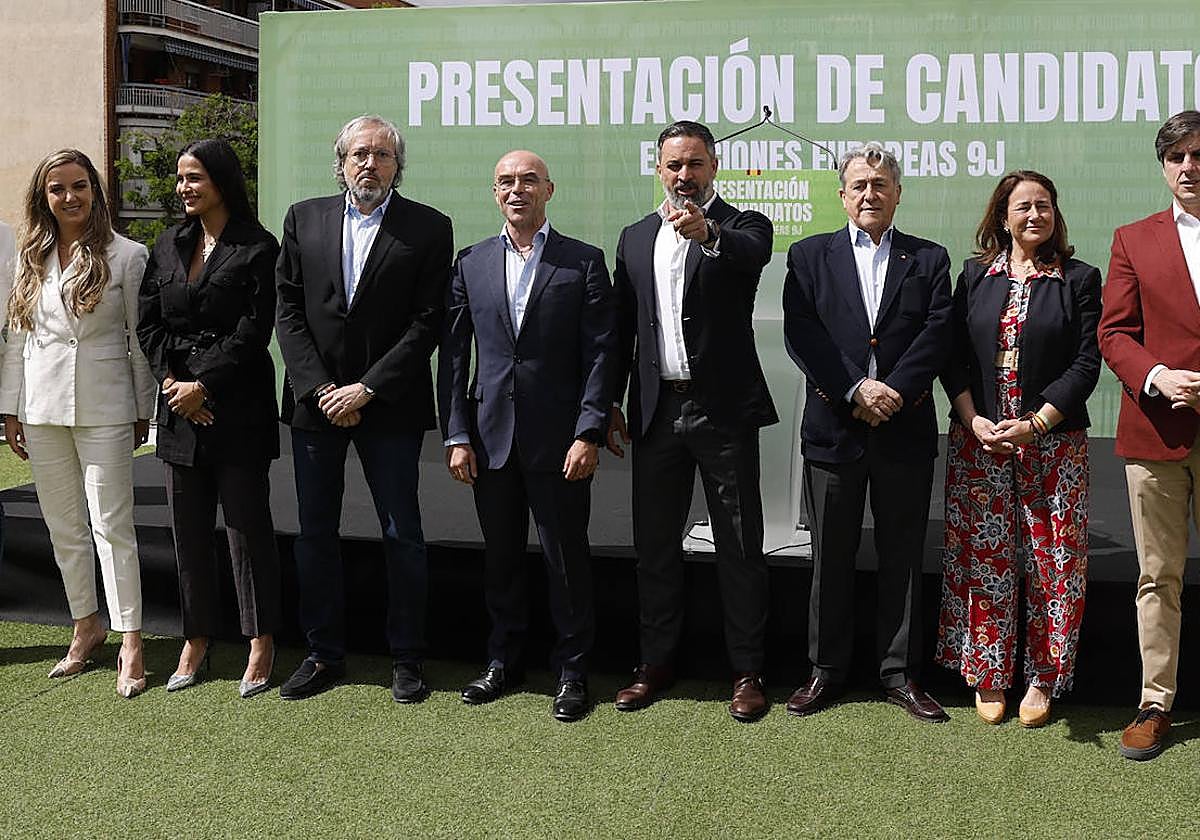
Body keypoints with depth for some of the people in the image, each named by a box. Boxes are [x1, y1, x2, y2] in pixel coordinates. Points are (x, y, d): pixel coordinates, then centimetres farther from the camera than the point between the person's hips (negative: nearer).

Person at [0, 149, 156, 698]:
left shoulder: (126, 256, -3)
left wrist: (142, 411, -1)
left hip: (103, 409, -4)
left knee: (112, 525, -6)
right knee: (64, 527, 11)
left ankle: (130, 641, 0)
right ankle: (87, 626, 24)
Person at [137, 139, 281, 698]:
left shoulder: (257, 249, -5)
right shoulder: (168, 247, 14)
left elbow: (253, 332, -11)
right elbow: (148, 323, 9)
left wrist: (203, 386, -13)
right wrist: (171, 380, -6)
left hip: (237, 407, -5)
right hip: (179, 405, 6)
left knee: (247, 525, 1)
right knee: (188, 528, 10)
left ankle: (261, 642, 12)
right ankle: (197, 638, 21)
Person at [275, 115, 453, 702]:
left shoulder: (428, 229, -2)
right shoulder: (303, 219, 7)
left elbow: (427, 322, -7)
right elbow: (288, 310, 3)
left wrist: (367, 388, -13)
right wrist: (319, 388, -8)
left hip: (389, 405, -3)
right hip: (316, 402, 3)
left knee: (402, 536, 3)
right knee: (315, 533, 10)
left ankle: (406, 659, 15)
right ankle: (324, 654, 23)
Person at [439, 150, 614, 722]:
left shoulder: (583, 262, 1)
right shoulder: (471, 264, 9)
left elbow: (600, 353, -4)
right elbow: (452, 353, 8)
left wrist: (589, 434, -12)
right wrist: (455, 435, 1)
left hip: (558, 438, -3)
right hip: (490, 437, 3)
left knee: (566, 557, 4)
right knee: (500, 556, 13)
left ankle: (572, 670, 18)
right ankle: (503, 659, 28)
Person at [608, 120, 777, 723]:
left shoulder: (742, 227, 0)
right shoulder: (636, 238, 13)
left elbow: (753, 254, -25)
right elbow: (622, 327, 14)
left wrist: (709, 233, -46)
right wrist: (611, 403, 9)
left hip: (724, 408, -4)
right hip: (657, 411, 4)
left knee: (740, 547, 2)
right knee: (654, 543, 11)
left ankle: (746, 672, 13)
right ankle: (656, 662, 25)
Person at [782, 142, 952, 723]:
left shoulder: (929, 260, 9)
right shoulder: (809, 256, 7)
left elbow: (936, 336, -3)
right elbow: (800, 334, -5)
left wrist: (892, 392, -15)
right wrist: (856, 390, -15)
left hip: (905, 431, 1)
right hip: (833, 428, 0)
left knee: (902, 556, 8)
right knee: (831, 557, 7)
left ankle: (899, 672, 19)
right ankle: (827, 669, 20)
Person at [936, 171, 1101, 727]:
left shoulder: (1080, 280, 3)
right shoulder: (975, 276, 9)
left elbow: (1087, 363, -3)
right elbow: (955, 357, 5)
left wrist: (1036, 424, -14)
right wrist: (975, 422, -9)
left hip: (1053, 441, -1)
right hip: (978, 439, 1)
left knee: (1053, 558, 1)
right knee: (984, 557, 4)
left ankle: (1042, 680, 15)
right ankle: (988, 676, 16)